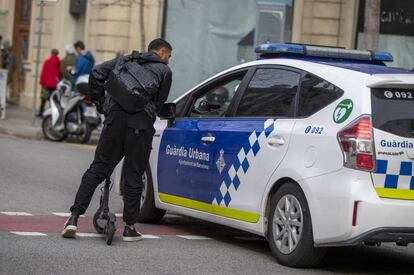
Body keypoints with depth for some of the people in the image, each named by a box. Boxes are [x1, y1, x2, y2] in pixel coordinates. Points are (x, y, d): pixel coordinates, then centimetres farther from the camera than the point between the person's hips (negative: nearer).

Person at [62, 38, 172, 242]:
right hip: (141, 122, -3)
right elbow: (160, 103, 11)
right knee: (134, 175, 5)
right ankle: (130, 228, 10)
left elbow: (97, 72, 12)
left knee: (98, 168, 4)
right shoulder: (164, 70, 15)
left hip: (116, 116, 3)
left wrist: (98, 99, 21)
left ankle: (74, 217, -4)